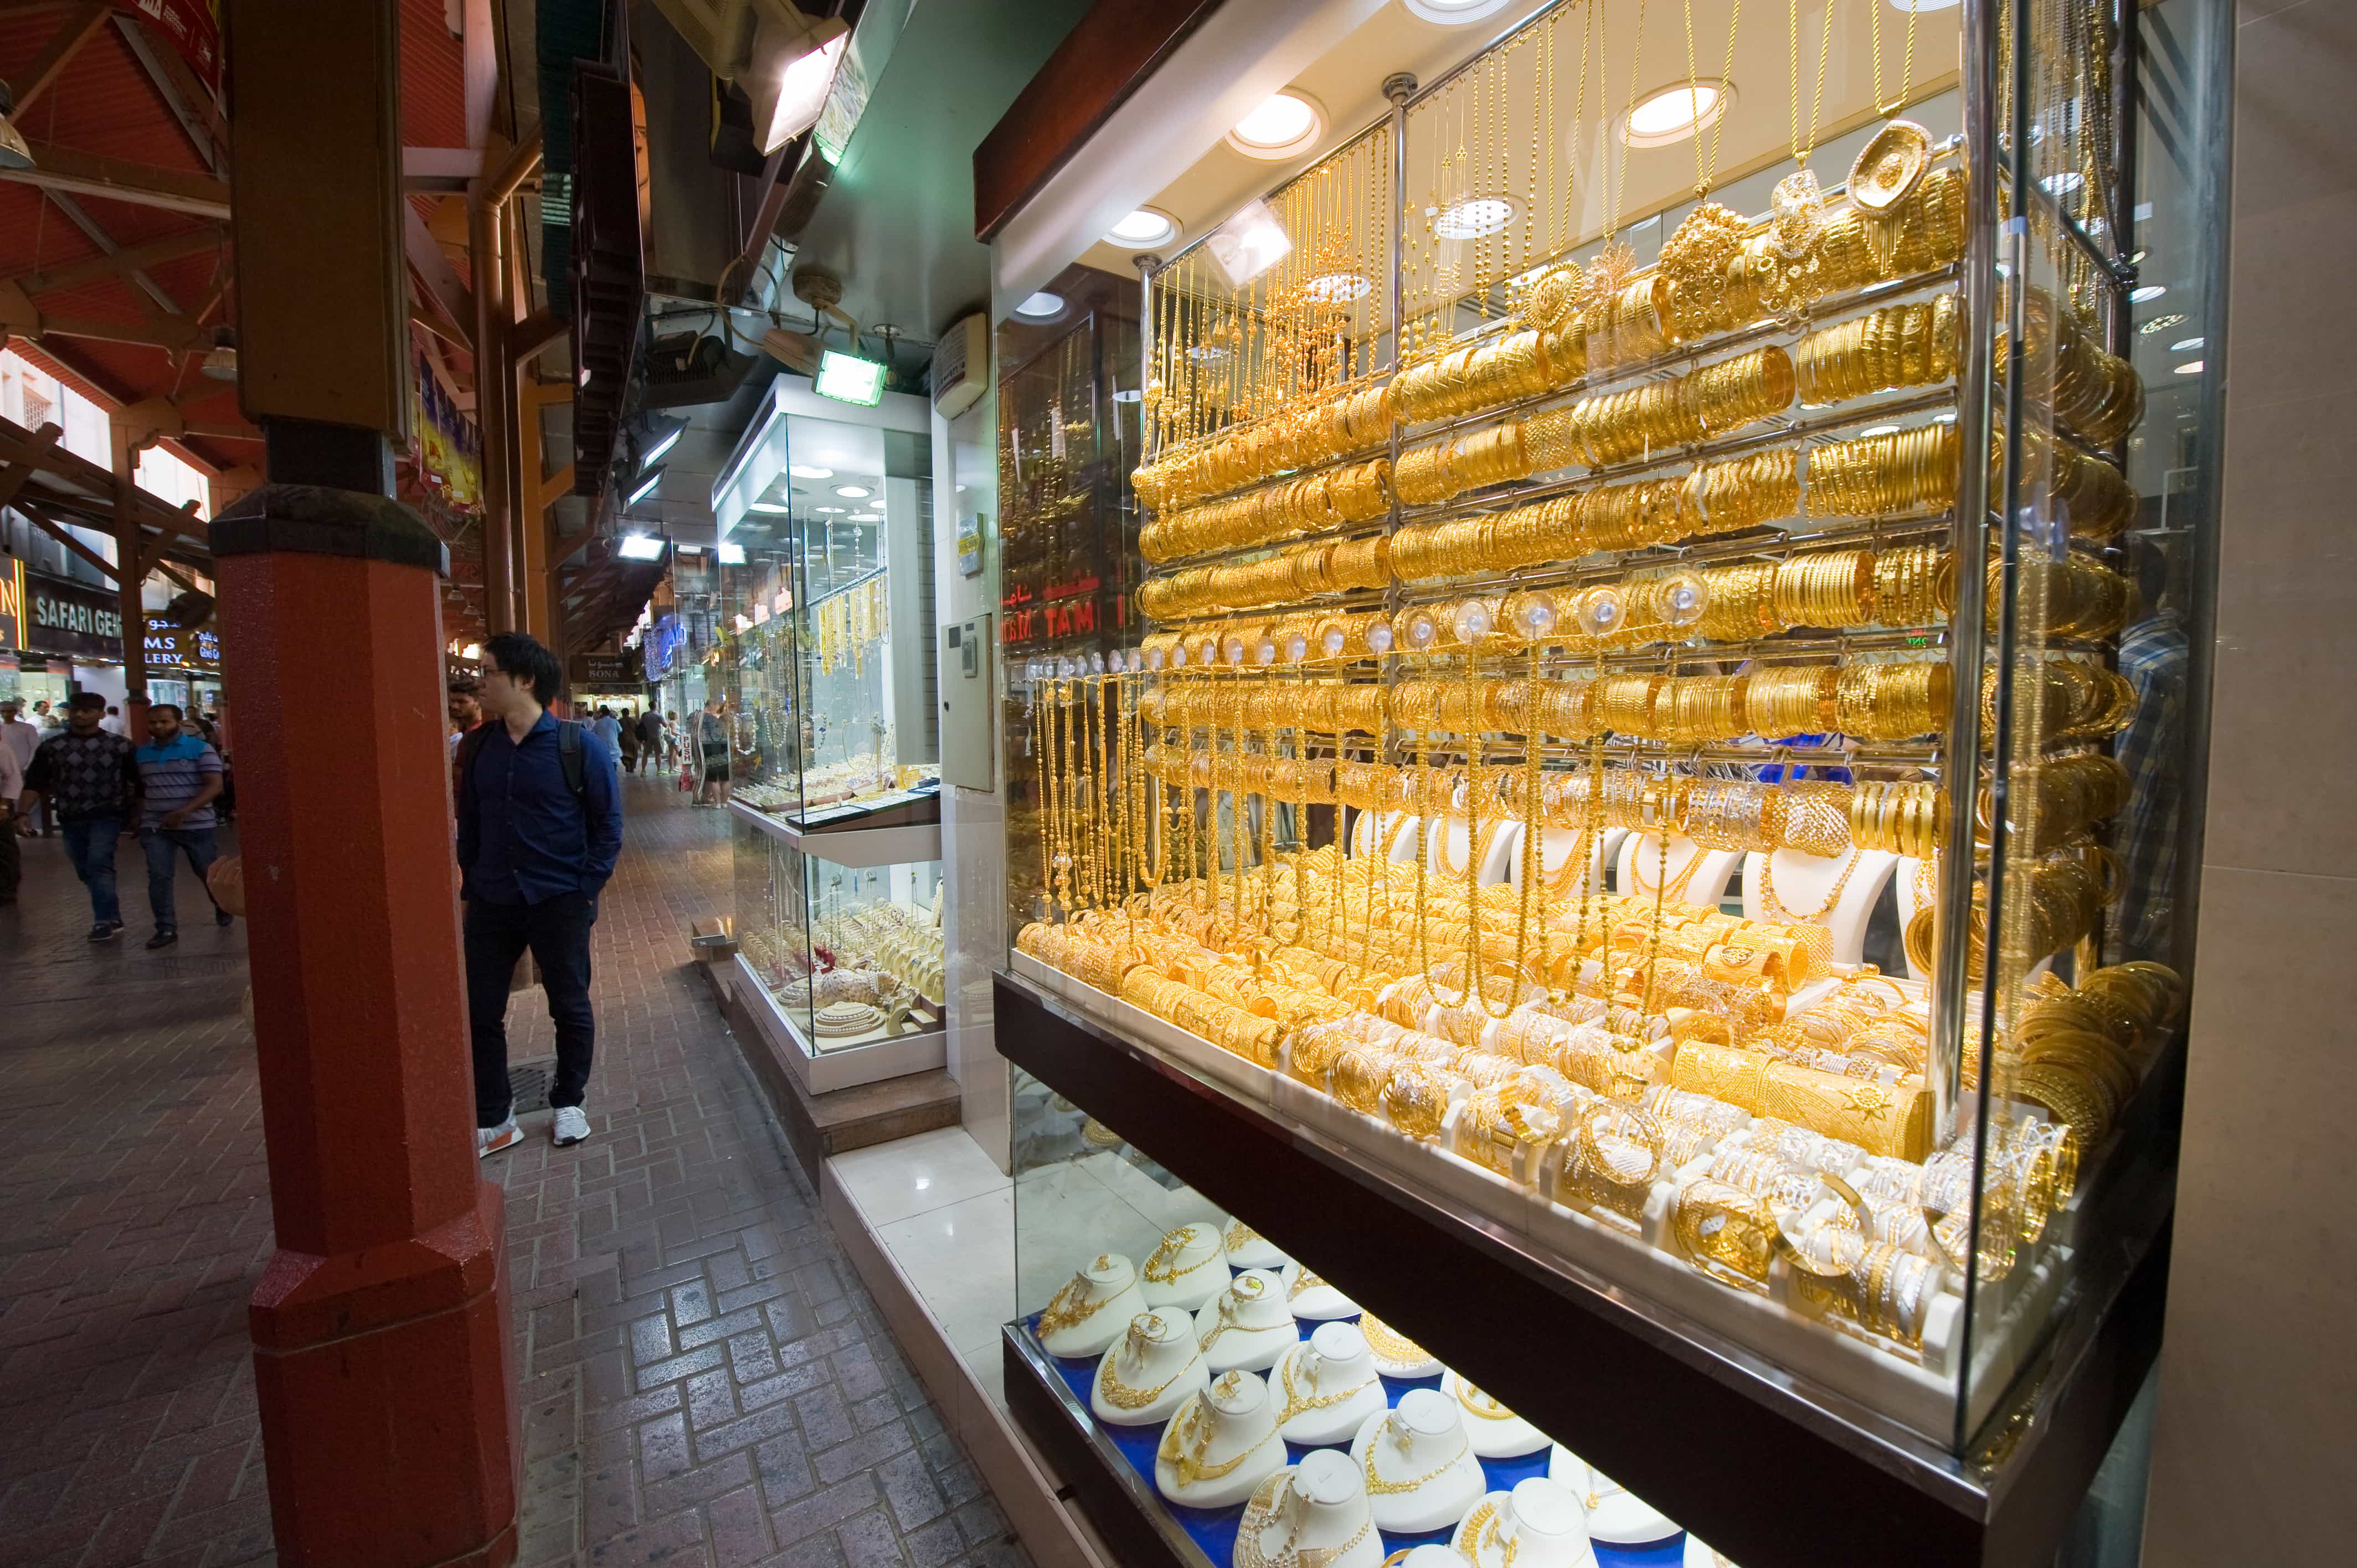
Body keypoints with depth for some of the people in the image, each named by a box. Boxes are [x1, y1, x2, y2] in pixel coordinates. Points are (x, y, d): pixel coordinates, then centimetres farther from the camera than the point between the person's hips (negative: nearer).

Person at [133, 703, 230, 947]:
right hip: (155, 826, 4)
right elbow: (140, 787, 23)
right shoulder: (142, 753, 10)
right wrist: (136, 814, 11)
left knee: (209, 873, 8)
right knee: (158, 877, -3)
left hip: (196, 825, -4)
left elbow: (214, 785, -14)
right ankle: (166, 929, 1)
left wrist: (185, 811, -24)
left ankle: (222, 907, 34)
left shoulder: (200, 749, -7)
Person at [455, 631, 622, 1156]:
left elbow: (608, 823, -7)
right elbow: (468, 822, 13)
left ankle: (569, 1103, 29)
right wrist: (471, 884, 7)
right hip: (490, 904, 4)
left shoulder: (579, 745, -10)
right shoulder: (477, 747, 4)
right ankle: (492, 1120, 23)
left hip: (560, 902, -4)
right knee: (480, 1012, 8)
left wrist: (587, 890, -11)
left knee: (570, 1008, 10)